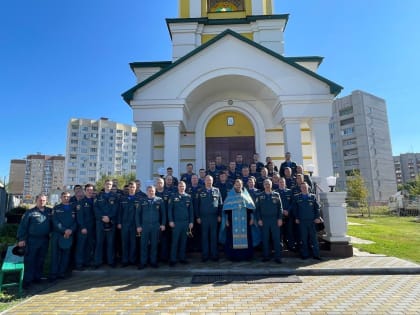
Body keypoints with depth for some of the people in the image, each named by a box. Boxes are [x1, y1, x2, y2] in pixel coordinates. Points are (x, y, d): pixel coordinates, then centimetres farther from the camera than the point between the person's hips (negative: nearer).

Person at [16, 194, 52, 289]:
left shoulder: (50, 211, 5)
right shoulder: (30, 212, -4)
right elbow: (22, 226, -5)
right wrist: (21, 239, -9)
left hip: (45, 240, 4)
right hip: (32, 239, -3)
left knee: (41, 260, 12)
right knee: (29, 260, 0)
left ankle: (37, 277, 25)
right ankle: (27, 280, 9)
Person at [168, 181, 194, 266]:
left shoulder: (188, 197, 6)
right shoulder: (173, 197, 0)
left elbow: (191, 210, 8)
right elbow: (169, 209, -1)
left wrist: (191, 222, 4)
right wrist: (170, 221, -8)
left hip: (186, 222, 3)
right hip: (176, 222, -2)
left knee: (184, 241, 9)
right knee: (175, 241, 0)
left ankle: (182, 258, 20)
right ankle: (173, 259, 8)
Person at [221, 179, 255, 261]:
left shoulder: (246, 195, 10)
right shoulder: (230, 195, 6)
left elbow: (251, 207, 9)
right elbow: (226, 209, 2)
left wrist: (252, 218, 2)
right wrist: (226, 220, -4)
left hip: (244, 221, 2)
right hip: (233, 221, -1)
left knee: (245, 237, 2)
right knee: (233, 238, -2)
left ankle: (246, 255, 13)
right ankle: (233, 256, 8)